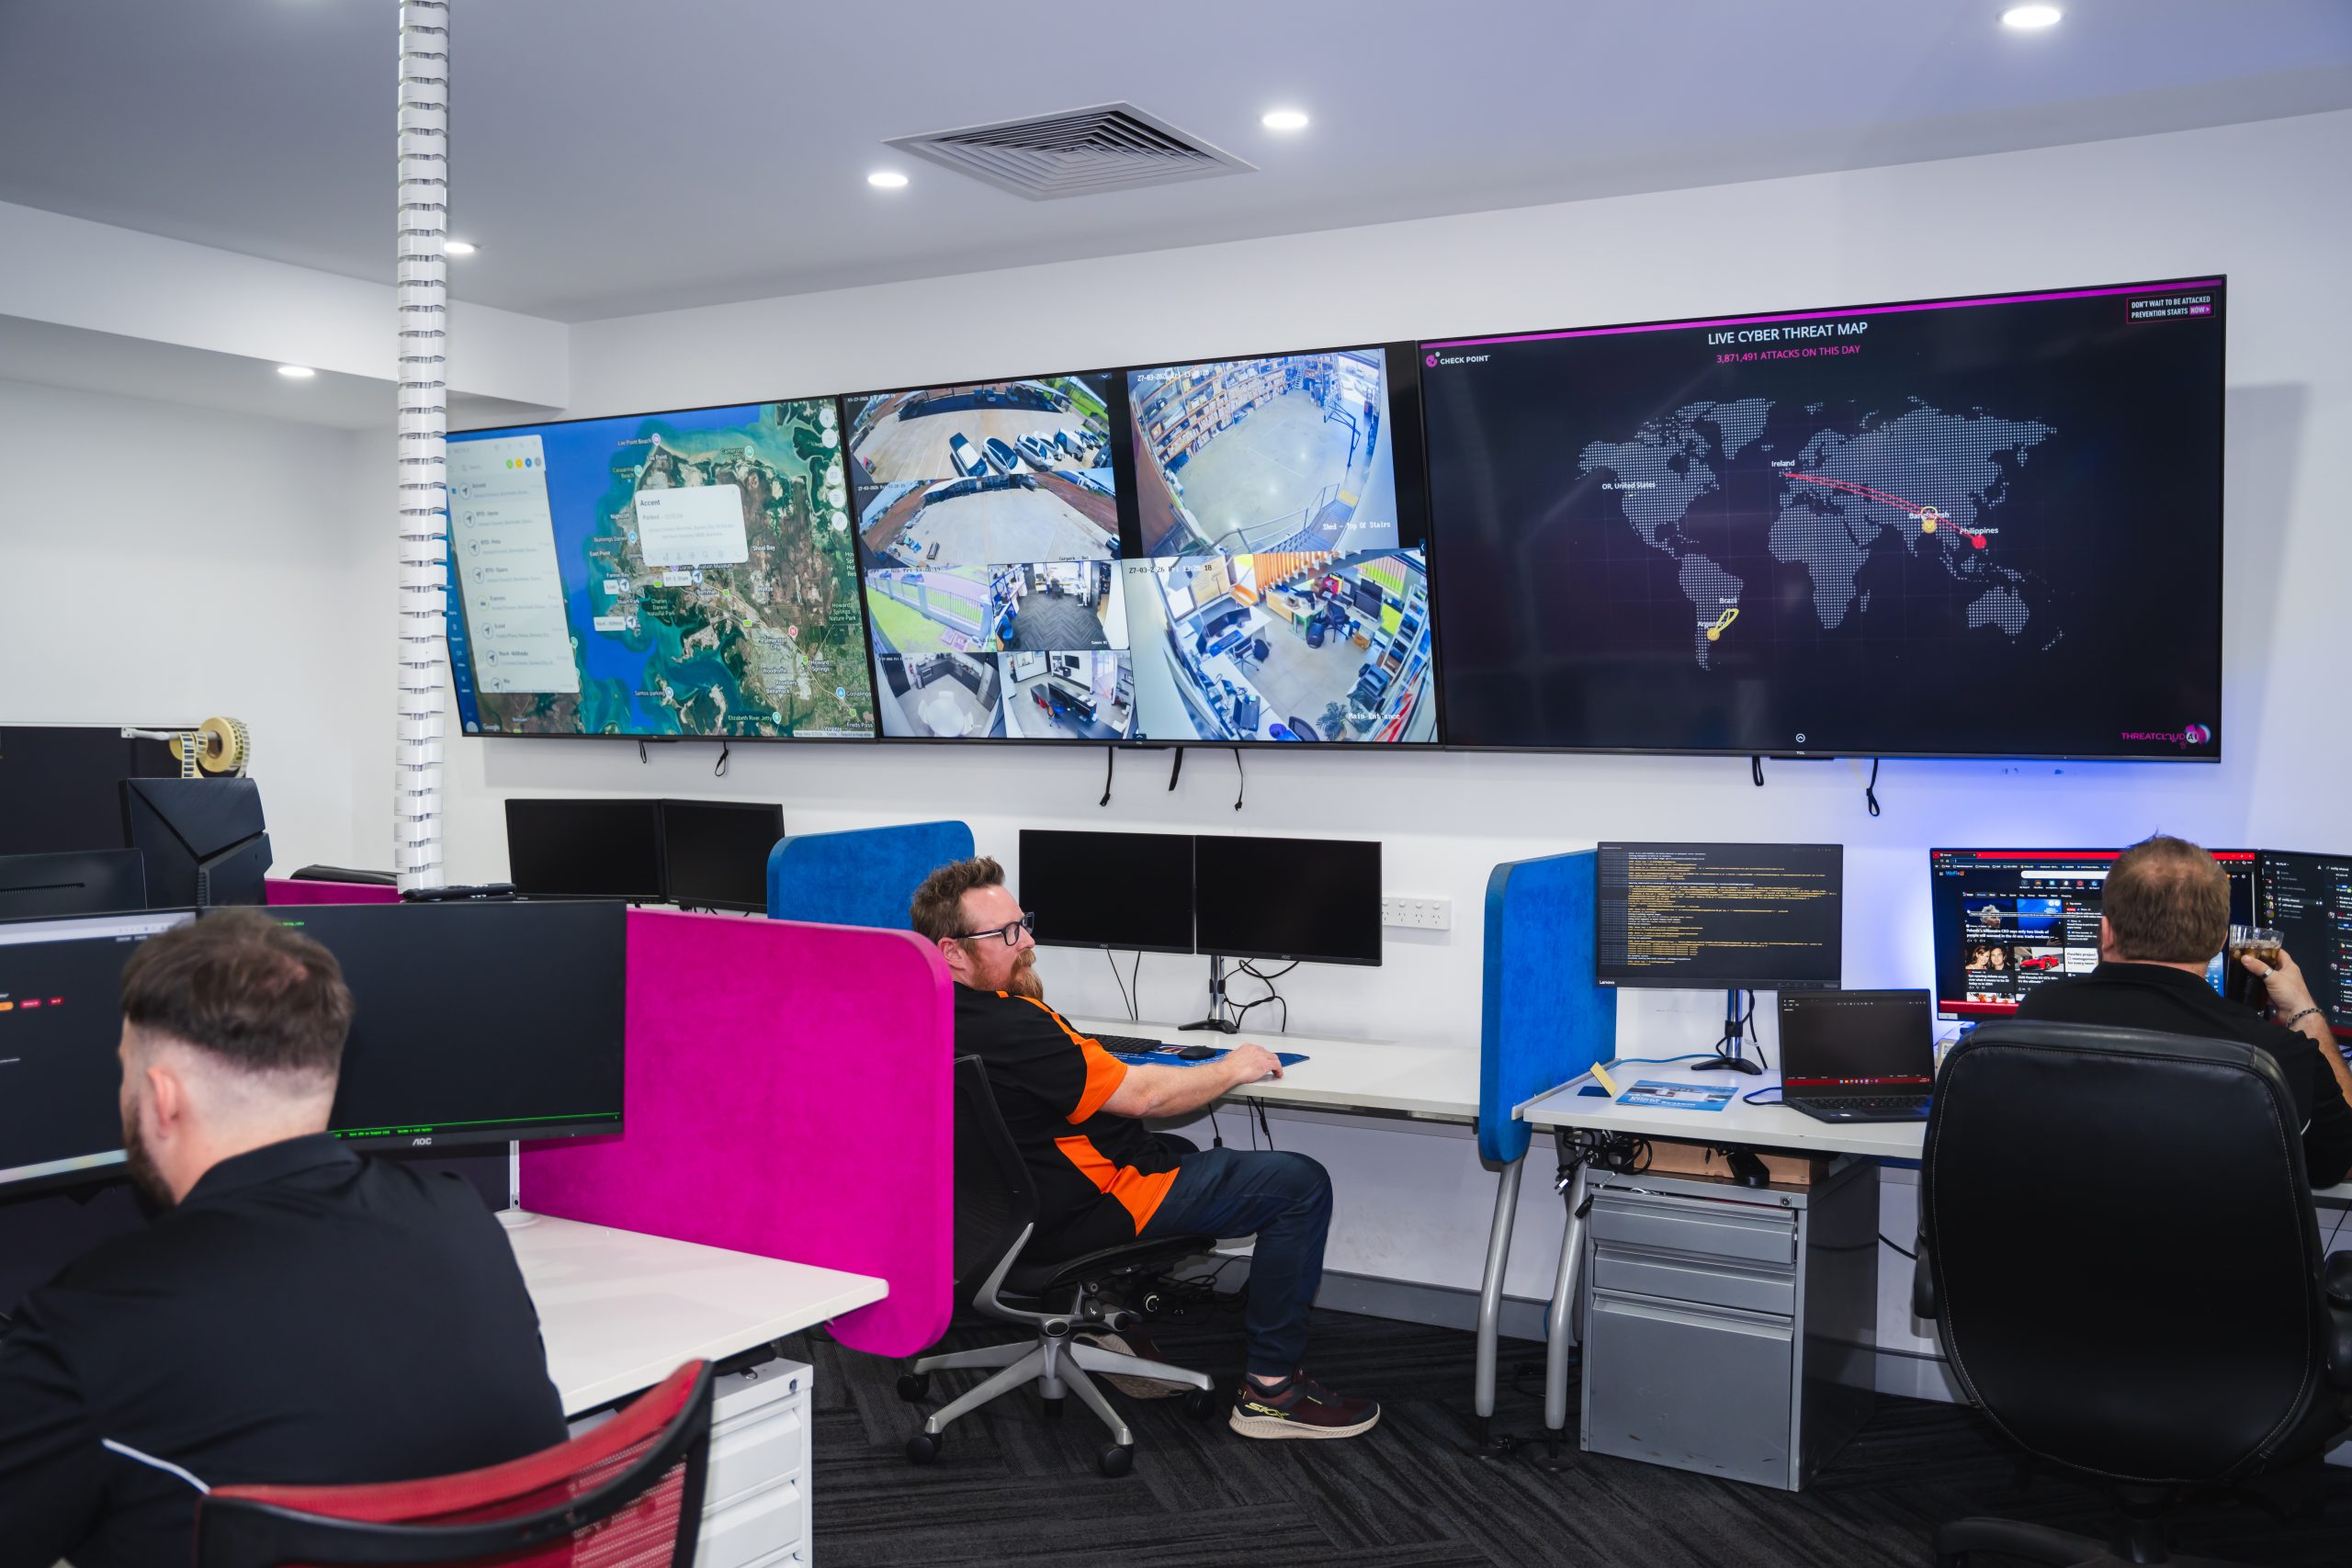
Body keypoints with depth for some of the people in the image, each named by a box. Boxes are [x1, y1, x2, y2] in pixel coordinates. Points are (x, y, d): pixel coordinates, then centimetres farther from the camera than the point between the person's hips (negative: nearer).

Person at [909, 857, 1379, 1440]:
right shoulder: (1008, 1026, -29)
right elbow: (1139, 1095, -21)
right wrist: (1232, 1068, -7)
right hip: (1085, 1211, -10)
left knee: (1180, 1151, 37)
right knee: (1300, 1185, -5)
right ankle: (1271, 1389, 1)